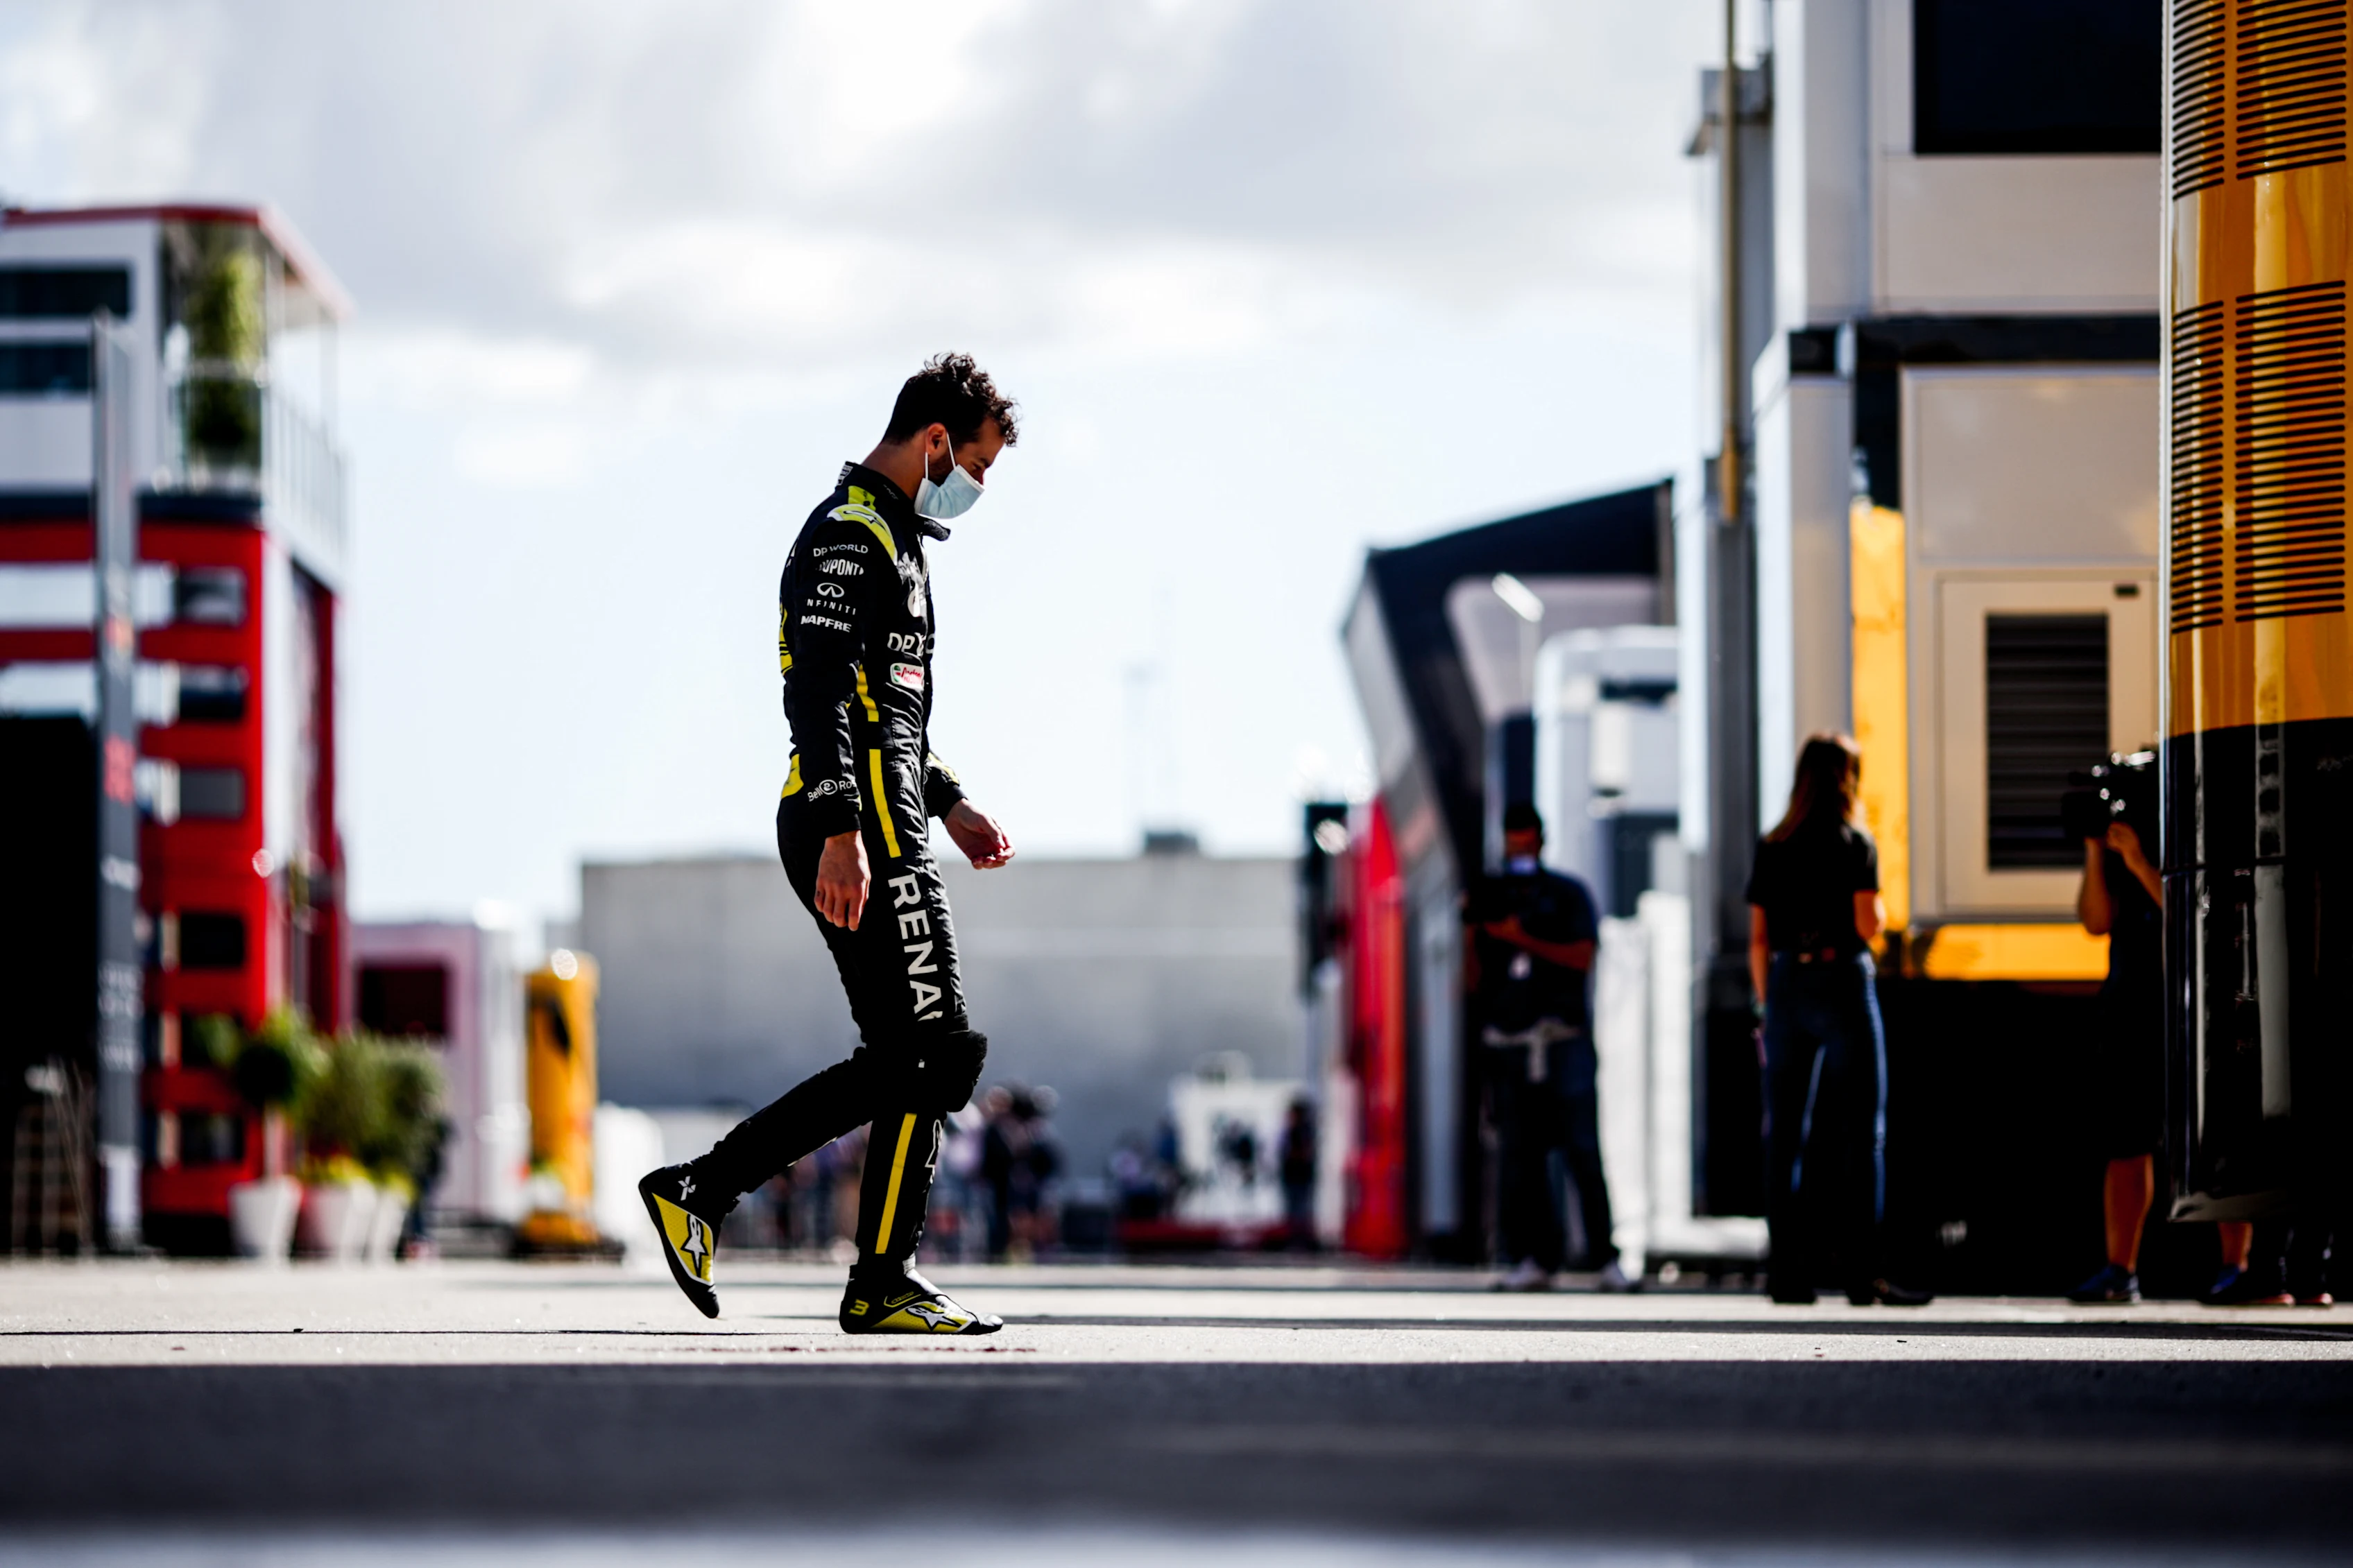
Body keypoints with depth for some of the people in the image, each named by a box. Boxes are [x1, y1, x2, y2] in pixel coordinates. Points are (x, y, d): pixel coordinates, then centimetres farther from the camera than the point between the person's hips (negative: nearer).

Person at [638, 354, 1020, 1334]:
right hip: (861, 834, -11)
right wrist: (844, 831, -29)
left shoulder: (887, 537, 24)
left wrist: (946, 804, 28)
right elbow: (818, 692, -21)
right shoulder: (851, 536, -10)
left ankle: (698, 1190, 10)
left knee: (898, 1062, 10)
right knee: (934, 1051, -8)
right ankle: (884, 1287, -4)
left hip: (870, 826, 11)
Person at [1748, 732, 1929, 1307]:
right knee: (1861, 1131, -2)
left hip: (1786, 986, 4)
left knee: (1785, 1134, 5)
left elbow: (1759, 940, 9)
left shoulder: (1771, 849, 9)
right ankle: (1862, 1270, -9)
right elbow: (1868, 925, -10)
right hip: (1843, 983, -4)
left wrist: (1768, 1007, 14)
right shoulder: (1855, 844, -3)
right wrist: (1879, 904, 11)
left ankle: (1786, 1272, 3)